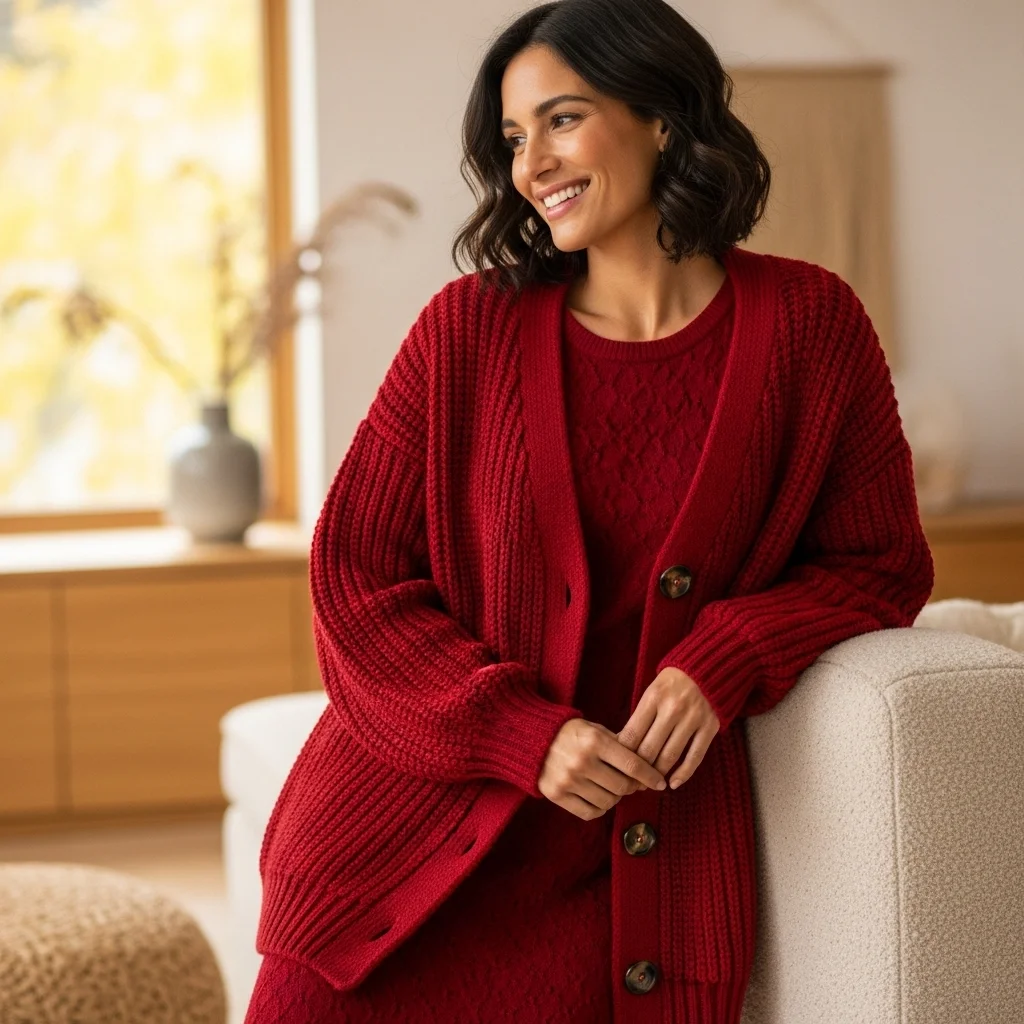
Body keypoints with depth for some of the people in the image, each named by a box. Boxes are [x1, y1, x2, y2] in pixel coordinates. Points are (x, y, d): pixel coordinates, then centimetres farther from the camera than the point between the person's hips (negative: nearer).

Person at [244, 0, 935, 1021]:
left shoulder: (807, 325, 0)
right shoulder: (470, 326, -1)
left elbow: (881, 565, 6)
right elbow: (354, 574, -1)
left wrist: (728, 658, -13)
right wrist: (526, 736, -14)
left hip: (637, 864, 0)